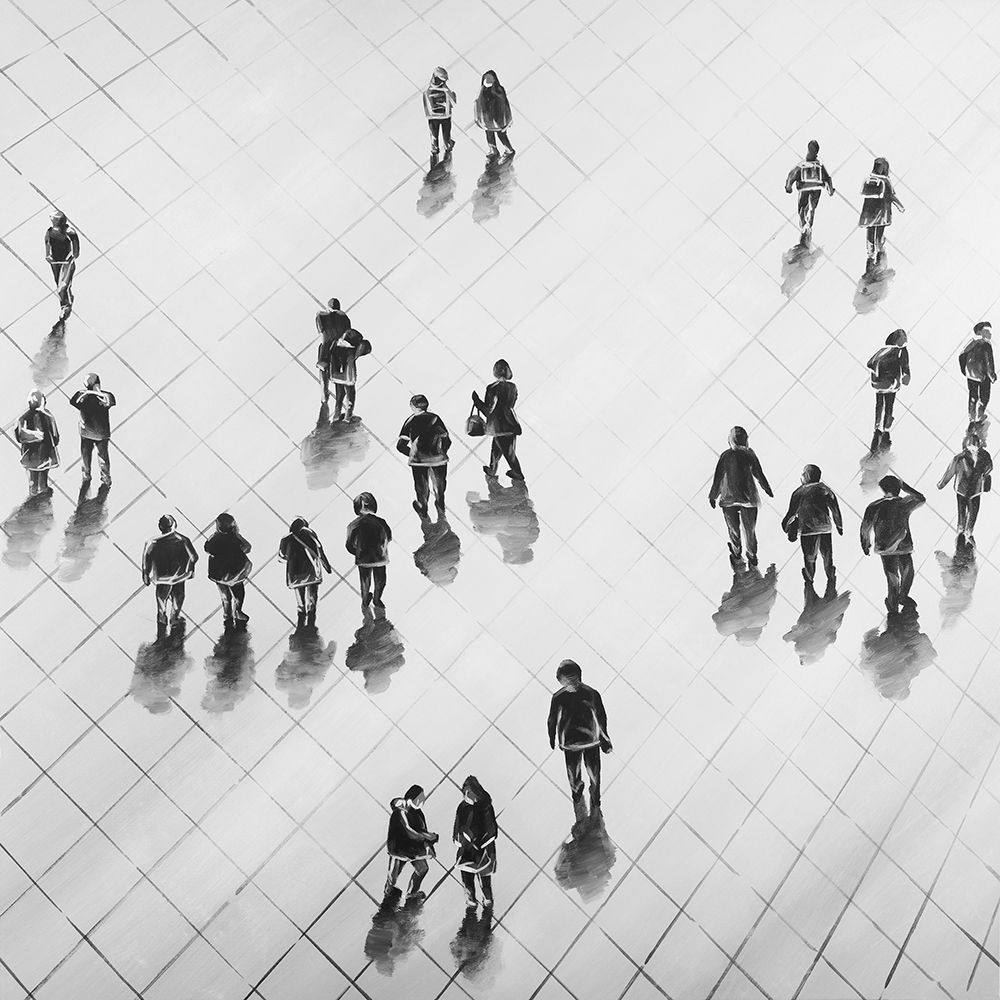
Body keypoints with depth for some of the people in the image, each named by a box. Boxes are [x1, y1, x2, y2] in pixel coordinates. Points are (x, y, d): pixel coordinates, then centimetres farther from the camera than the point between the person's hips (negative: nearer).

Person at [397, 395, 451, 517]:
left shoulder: (410, 421, -3)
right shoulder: (435, 418, 1)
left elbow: (400, 446, -7)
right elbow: (447, 440, -1)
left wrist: (412, 454, 6)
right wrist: (441, 452, 13)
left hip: (419, 461, -2)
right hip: (439, 460, 2)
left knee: (422, 486, 23)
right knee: (440, 483, 27)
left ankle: (422, 509, 42)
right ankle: (440, 505, 49)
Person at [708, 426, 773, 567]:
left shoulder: (725, 455, -12)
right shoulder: (749, 454, -5)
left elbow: (718, 477, -9)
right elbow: (759, 474, 4)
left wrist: (713, 496, 1)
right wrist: (767, 488, 19)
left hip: (729, 497, -1)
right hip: (748, 497, 1)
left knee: (733, 528, 16)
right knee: (750, 529, 10)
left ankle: (737, 554, 29)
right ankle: (752, 559, 14)